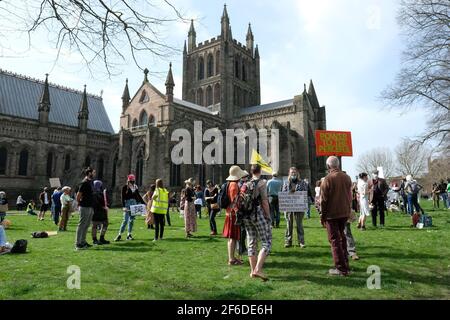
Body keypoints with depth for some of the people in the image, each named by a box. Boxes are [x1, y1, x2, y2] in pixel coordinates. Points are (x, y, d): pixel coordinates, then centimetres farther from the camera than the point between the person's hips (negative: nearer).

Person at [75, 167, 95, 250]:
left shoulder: (90, 181, 12)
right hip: (85, 207, -9)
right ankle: (78, 244, 2)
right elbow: (78, 195, -16)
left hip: (90, 207, 9)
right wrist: (80, 203, -6)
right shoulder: (84, 183, -15)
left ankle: (83, 242, 24)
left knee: (86, 225, 14)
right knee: (82, 225, -4)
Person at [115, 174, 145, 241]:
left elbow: (138, 196, 18)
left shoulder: (135, 187, 11)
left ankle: (129, 235, 16)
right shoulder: (125, 187, -3)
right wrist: (123, 206, -15)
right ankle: (119, 235, 0)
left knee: (132, 220, 7)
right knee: (125, 220, -9)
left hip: (134, 204, 5)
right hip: (127, 204, -5)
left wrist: (143, 203, 16)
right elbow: (123, 198, -7)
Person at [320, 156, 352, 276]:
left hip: (332, 214, -6)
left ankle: (341, 268, 4)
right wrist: (348, 211, 19)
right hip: (344, 213, 6)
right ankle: (345, 265, 28)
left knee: (334, 240, 2)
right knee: (342, 238, 20)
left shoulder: (327, 179, -14)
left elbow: (324, 200, -12)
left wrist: (322, 216, -3)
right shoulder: (347, 177, 4)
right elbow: (350, 197, 10)